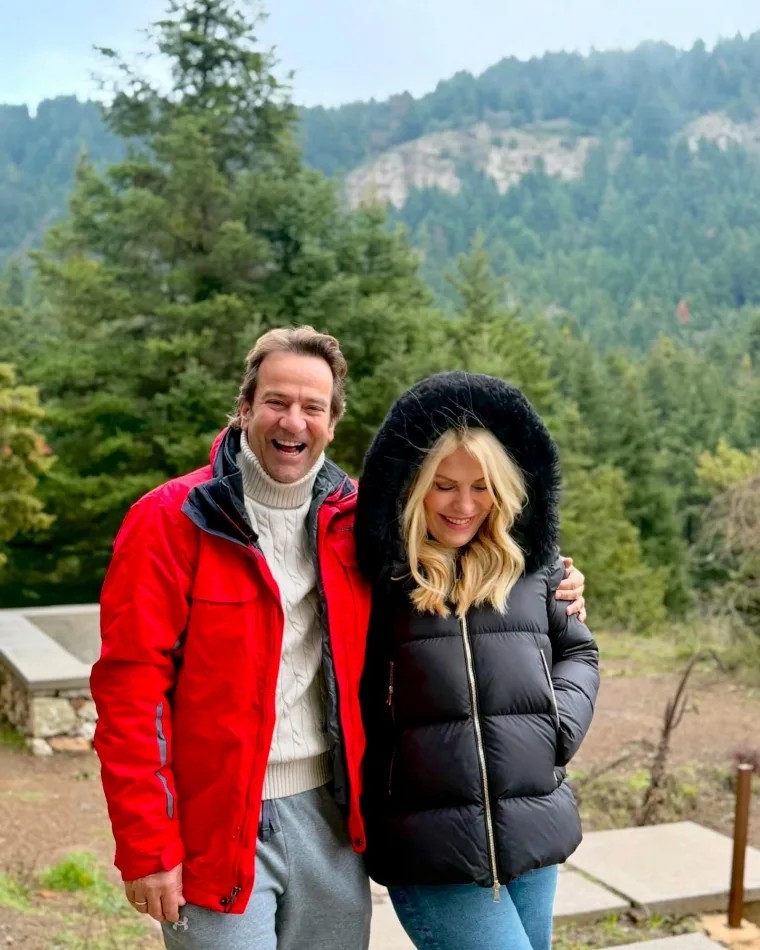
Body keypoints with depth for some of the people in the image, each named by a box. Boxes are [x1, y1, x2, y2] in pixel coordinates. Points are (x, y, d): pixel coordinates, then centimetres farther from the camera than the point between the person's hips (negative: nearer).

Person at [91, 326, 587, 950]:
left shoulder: (353, 520, 4)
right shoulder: (172, 521, -9)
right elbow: (131, 687, -11)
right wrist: (147, 845, -14)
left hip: (330, 813, 5)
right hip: (216, 824, -4)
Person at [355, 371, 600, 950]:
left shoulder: (531, 564, 6)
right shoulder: (378, 572, -4)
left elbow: (578, 652, 17)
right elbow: (356, 697, 3)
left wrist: (559, 723, 0)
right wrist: (367, 817, -1)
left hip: (533, 836, 4)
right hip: (429, 850, -4)